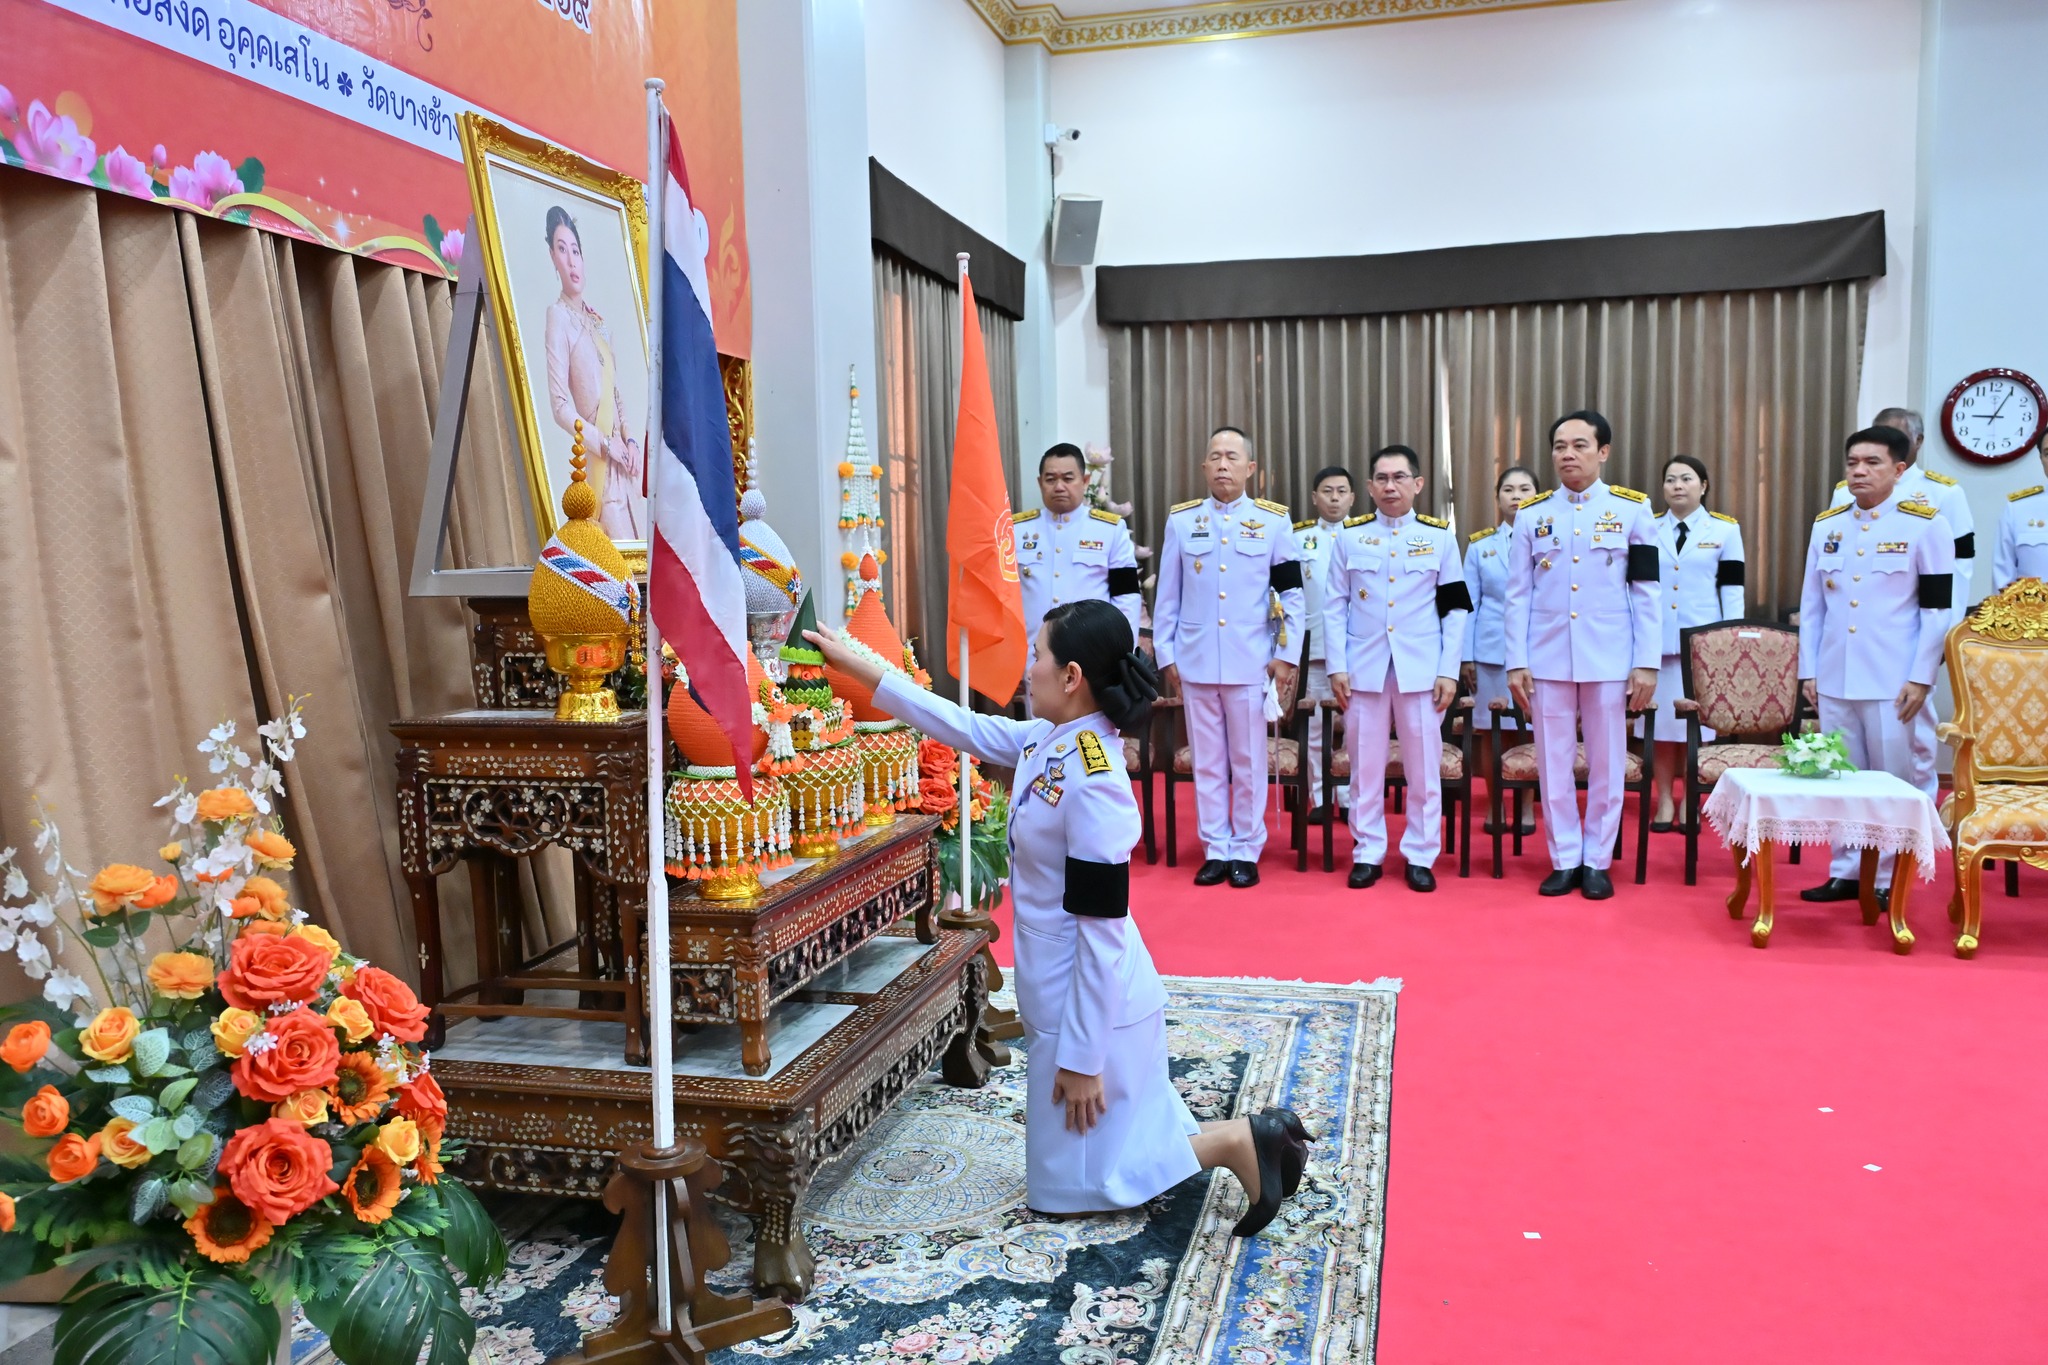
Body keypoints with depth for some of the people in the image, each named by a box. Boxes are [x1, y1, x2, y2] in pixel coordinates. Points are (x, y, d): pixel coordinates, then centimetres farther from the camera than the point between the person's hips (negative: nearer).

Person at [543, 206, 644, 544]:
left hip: (623, 458, 8)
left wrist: (629, 439, 3)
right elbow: (560, 406, -15)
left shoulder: (598, 320, 15)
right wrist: (606, 444, -15)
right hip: (597, 460, -8)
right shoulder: (557, 317, -8)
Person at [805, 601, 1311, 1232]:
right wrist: (857, 667, 13)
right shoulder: (1050, 740, -2)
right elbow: (965, 727, 12)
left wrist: (1081, 1058, -18)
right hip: (1064, 993, 9)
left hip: (1092, 1004, -9)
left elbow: (1102, 932, -24)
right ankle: (1247, 1135, 20)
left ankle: (1235, 1143, 7)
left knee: (1068, 1186, 7)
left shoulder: (1093, 783, -27)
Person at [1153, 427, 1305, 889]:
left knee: (1248, 761, 5)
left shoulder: (1273, 520, 2)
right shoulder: (1181, 520, 6)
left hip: (1251, 662, -1)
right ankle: (1215, 850, 18)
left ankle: (1246, 851, 17)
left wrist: (1286, 654, -1)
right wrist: (1165, 655, 5)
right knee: (1207, 761, 8)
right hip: (1195, 662, 2)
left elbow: (1292, 594, 3)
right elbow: (1166, 595, 8)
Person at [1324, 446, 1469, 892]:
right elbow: (1334, 606, 4)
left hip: (1420, 669, 0)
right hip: (1364, 668, 0)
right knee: (1365, 766, 6)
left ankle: (1420, 856, 16)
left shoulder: (1440, 536, 4)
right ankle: (1367, 853, 17)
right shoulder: (1350, 536, 5)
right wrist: (1337, 666, -3)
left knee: (1424, 767, 5)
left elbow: (1455, 609, 4)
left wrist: (1449, 670, -3)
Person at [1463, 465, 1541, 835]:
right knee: (1490, 733, 3)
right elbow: (1468, 604, 8)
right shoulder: (1479, 545, 10)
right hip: (1490, 651, 1)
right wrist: (1466, 656, 3)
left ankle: (1526, 809, 11)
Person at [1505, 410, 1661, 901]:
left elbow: (1647, 593, 1)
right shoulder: (1531, 514, 6)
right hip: (1547, 659, 1)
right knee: (1553, 764, 5)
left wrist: (1647, 663, -4)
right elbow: (1518, 595, 5)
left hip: (1609, 660, -1)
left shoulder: (1632, 509, 2)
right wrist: (1516, 662, -1)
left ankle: (1597, 861, 18)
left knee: (1607, 764, 6)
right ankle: (1564, 860, 16)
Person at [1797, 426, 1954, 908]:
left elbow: (1938, 608, -5)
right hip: (1834, 679, 4)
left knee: (1900, 781, 3)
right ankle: (1847, 872, 20)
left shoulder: (1926, 524, -2)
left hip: (1894, 682, -4)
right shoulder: (1826, 525, 10)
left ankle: (1891, 880, 13)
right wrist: (1808, 670, 8)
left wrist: (1921, 678, -10)